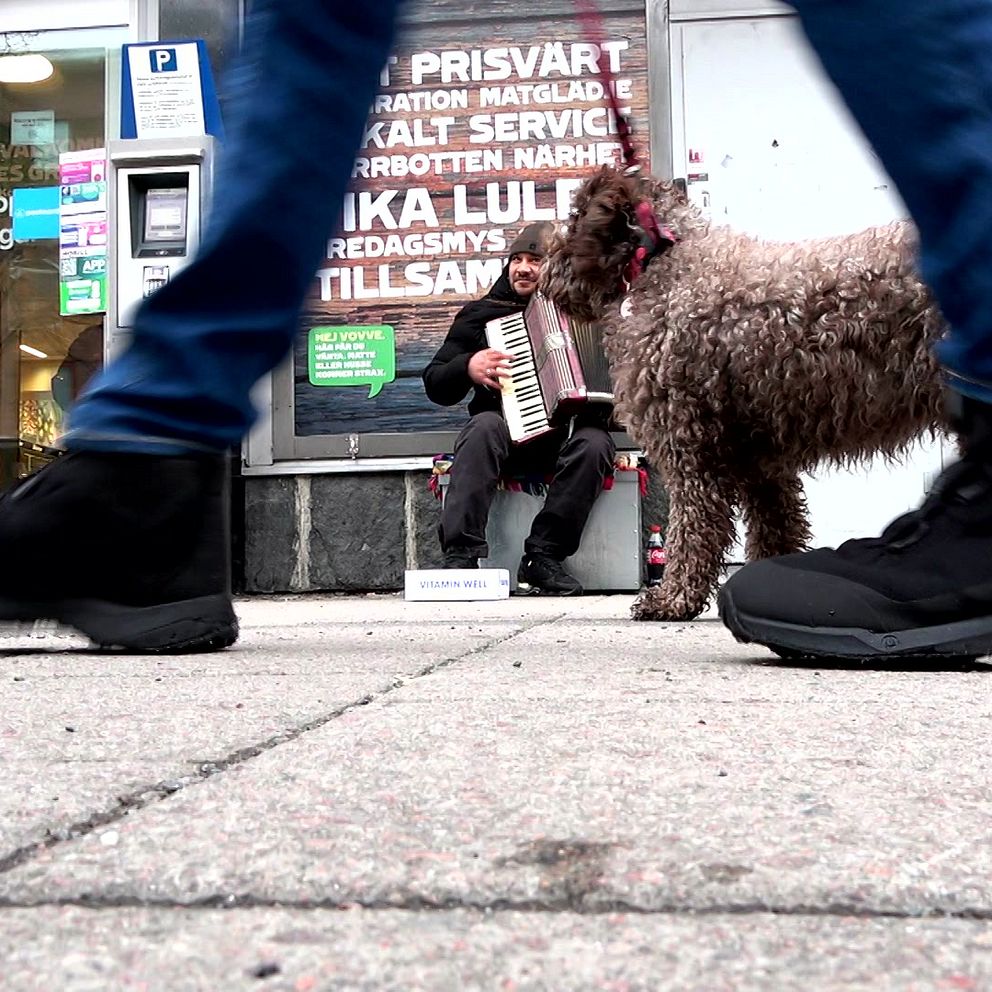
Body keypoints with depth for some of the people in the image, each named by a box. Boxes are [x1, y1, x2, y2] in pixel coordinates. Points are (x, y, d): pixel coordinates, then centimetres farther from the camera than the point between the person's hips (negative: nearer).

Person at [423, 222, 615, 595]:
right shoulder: (482, 313, 13)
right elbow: (435, 384, 10)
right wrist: (468, 367, -10)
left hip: (568, 432, 1)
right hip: (509, 432, 0)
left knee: (594, 442, -33)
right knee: (484, 426, -34)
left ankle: (544, 557, -26)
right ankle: (460, 556, -38)